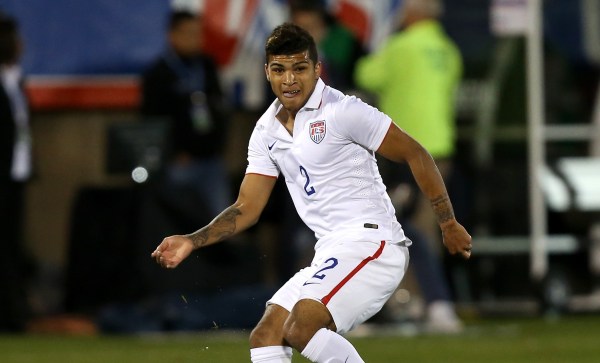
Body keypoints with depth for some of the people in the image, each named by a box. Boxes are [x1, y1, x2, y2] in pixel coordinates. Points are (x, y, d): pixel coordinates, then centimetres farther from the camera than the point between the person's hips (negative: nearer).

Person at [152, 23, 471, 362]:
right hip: (329, 256, 8)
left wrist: (448, 224, -1)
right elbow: (247, 208, 16)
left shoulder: (343, 111, -9)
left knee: (301, 326, -27)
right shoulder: (267, 131, 12)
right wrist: (191, 241, 3)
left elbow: (415, 154, -4)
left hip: (371, 243, -8)